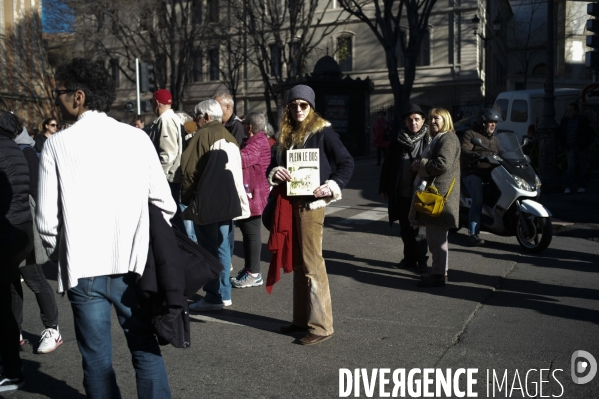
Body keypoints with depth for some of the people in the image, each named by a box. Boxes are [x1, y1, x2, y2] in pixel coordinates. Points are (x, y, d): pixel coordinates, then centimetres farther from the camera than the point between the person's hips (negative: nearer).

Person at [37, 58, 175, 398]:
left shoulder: (58, 144, -5)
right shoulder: (137, 138, -2)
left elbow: (47, 217, -5)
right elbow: (164, 203, 0)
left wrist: (58, 252, 14)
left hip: (83, 268, -1)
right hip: (132, 264, 1)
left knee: (97, 357, 12)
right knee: (145, 348, 14)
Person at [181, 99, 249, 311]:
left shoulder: (203, 135, -8)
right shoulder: (230, 138, 14)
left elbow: (189, 168, -11)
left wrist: (186, 197, -1)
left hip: (207, 202, -8)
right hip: (228, 201, 8)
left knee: (210, 249, -2)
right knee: (223, 247, 13)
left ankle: (214, 296, 1)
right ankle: (223, 294, 21)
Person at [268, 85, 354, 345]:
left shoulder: (322, 131, -5)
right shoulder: (286, 134, 13)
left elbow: (347, 162, -6)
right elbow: (274, 164, 13)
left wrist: (332, 185, -19)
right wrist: (276, 173, -9)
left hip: (311, 203, -7)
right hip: (290, 203, 7)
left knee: (312, 264, -6)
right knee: (298, 263, 12)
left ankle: (321, 325, 2)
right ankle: (301, 319, 23)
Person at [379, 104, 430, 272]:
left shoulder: (428, 140, -4)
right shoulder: (398, 141, 7)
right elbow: (387, 165, 9)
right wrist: (384, 187, 8)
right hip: (401, 193, 4)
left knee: (418, 228, 2)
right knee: (405, 228, 12)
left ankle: (421, 260, 13)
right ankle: (409, 257, 24)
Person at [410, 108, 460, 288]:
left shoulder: (447, 139, -11)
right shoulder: (437, 139, 23)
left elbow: (443, 164, -24)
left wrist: (421, 164, -13)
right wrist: (421, 165, 10)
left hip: (440, 195, -11)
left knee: (436, 236, -7)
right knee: (435, 236, 16)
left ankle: (439, 275, -1)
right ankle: (441, 270, 26)